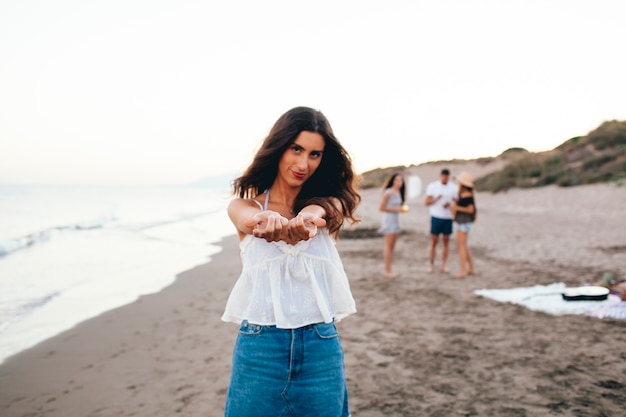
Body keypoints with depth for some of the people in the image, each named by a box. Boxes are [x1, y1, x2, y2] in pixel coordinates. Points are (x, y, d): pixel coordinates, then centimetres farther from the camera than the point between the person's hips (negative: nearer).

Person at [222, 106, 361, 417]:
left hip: (320, 346, 1)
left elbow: (315, 211, -21)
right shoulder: (245, 202, 0)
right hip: (260, 344, -1)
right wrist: (273, 222, -48)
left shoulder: (328, 204, 3)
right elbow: (248, 218, -24)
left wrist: (305, 220, -45)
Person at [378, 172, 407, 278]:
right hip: (389, 219, -8)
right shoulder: (388, 193, -13)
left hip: (396, 219, 8)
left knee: (392, 246, 10)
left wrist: (403, 208, -1)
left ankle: (389, 269, 16)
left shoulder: (399, 192, 10)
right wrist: (396, 209, -15)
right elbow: (381, 208, -14)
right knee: (388, 246, -5)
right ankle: (387, 270, 0)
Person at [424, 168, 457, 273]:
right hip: (436, 217, -2)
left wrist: (450, 204, -14)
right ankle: (431, 265, 9)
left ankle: (443, 265, 13)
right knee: (433, 241, 1)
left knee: (446, 241, 6)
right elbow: (427, 202, -2)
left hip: (448, 218, 2)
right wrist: (436, 198, -20)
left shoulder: (454, 188, 5)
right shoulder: (432, 186, 1)